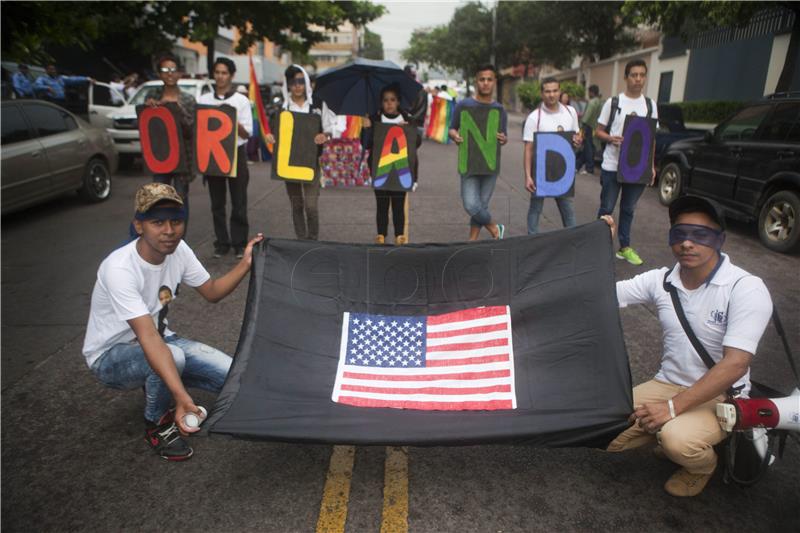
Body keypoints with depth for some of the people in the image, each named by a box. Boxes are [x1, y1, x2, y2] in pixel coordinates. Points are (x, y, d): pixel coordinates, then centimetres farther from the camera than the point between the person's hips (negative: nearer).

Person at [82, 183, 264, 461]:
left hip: (157, 339, 6)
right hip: (111, 355, -6)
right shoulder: (120, 269, -33)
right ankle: (156, 425, -6)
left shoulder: (178, 250, -13)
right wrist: (181, 396, -51)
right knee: (172, 355, -38)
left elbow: (211, 292, 2)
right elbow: (148, 337, -42)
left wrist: (245, 264, -14)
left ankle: (155, 388, 16)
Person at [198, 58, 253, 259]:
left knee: (238, 202, 1)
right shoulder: (204, 100, 8)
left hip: (236, 154, -2)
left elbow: (247, 133, -3)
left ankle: (239, 243, 10)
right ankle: (222, 242, 17)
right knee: (217, 202, 7)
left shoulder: (241, 101, 1)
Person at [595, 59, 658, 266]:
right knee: (607, 208, 4)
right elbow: (599, 131, 3)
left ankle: (624, 247, 23)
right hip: (612, 166, -3)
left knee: (628, 209, 12)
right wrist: (611, 138, -19)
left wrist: (651, 166, 5)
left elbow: (651, 138, 11)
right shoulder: (613, 102, -1)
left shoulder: (650, 105, 8)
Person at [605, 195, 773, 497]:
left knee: (678, 440, -33)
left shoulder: (746, 289, -19)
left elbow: (735, 364, -24)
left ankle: (702, 464, 5)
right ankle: (669, 434, 19)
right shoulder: (661, 281, -4)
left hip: (720, 397, -4)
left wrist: (673, 407, -28)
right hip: (667, 384, 5)